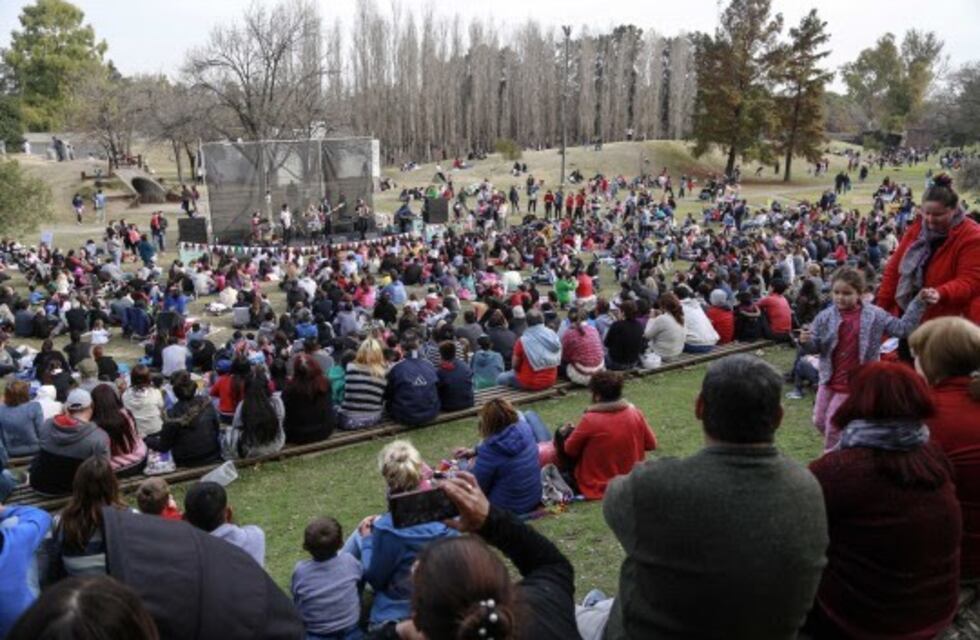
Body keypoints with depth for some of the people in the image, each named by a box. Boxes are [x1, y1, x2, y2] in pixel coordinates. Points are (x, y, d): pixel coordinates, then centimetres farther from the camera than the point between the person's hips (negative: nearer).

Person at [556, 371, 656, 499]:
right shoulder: (635, 413, -12)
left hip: (595, 489, -5)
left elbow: (570, 449, -9)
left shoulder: (590, 420, -24)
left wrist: (566, 433, 12)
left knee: (562, 432, 8)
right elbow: (651, 444, 2)